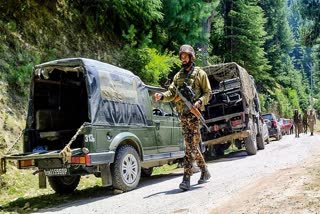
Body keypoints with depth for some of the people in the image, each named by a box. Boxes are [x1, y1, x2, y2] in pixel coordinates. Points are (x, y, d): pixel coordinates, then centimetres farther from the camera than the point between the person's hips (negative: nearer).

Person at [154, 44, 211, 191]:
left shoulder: (200, 73, 4)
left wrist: (199, 102, -17)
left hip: (194, 112, -5)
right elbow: (171, 93, 9)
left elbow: (207, 93, 2)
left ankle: (186, 178, -11)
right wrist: (161, 96, -12)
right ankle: (205, 172, 24)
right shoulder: (178, 76, 18)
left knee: (191, 145, -10)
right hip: (182, 113, 5)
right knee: (192, 145, 8)